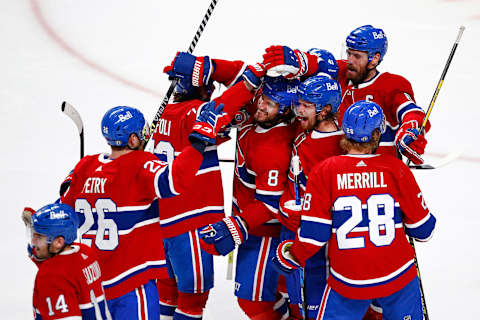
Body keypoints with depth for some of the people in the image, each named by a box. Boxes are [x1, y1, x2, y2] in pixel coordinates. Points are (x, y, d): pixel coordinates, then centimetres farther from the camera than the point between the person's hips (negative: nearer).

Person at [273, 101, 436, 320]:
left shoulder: (324, 172, -7)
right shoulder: (396, 169, -5)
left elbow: (313, 234, -8)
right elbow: (423, 228, 1)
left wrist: (293, 257, 11)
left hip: (348, 284, -1)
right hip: (398, 278, 1)